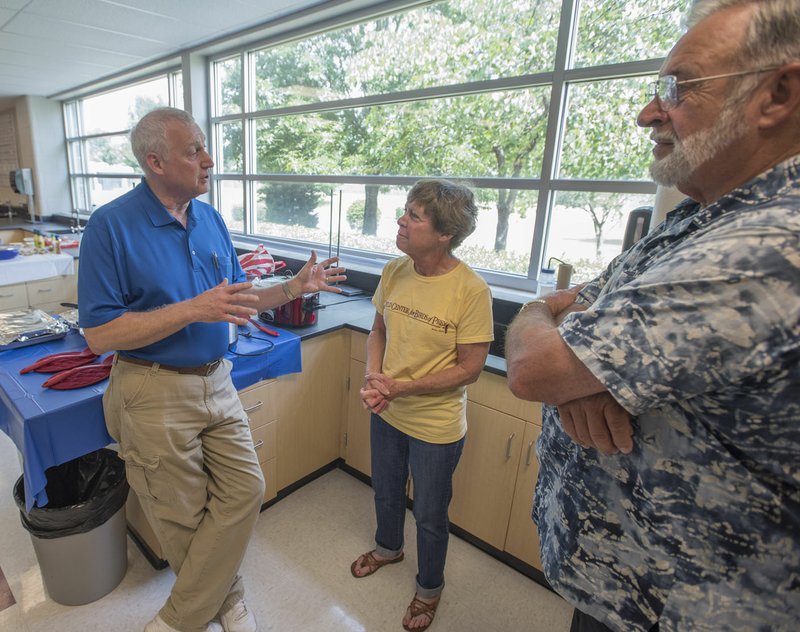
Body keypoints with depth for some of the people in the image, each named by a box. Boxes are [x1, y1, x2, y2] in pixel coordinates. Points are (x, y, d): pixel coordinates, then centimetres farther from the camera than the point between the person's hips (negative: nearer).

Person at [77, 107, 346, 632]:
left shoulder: (211, 219, 5)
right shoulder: (111, 226, -13)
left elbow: (237, 301, 10)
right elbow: (100, 334, -17)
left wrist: (294, 288, -4)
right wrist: (193, 310, -26)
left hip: (216, 383, 6)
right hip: (155, 394, -5)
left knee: (245, 491, 7)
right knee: (184, 518, 11)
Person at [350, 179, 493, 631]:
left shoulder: (471, 290, -24)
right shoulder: (394, 271, -8)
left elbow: (470, 368, -20)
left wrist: (402, 387, -23)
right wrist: (373, 378, -13)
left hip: (436, 426, -5)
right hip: (386, 413, 6)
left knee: (430, 516, 18)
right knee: (386, 494, 29)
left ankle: (430, 589, 49)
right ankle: (388, 548, 62)